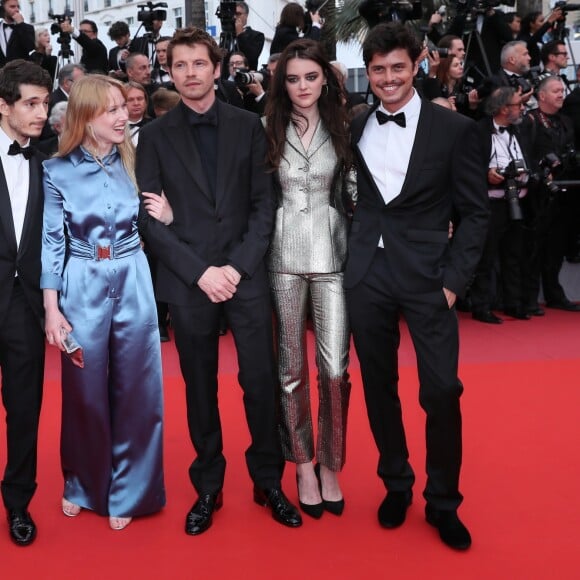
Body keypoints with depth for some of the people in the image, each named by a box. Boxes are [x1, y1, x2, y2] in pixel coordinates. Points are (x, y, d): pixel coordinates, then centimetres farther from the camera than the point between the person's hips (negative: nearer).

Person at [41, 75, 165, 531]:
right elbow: (52, 241, -2)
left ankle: (128, 491, 25)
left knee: (135, 391, 6)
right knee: (84, 392, 10)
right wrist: (51, 308, -6)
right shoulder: (58, 171, -3)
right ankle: (83, 484, 34)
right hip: (82, 288, -1)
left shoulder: (135, 161, 3)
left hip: (134, 284, 2)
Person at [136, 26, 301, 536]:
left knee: (261, 380, 2)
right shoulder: (155, 136, 4)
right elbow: (149, 217, -1)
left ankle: (268, 480, 21)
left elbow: (264, 203, 2)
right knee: (200, 387, 9)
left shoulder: (248, 126, 6)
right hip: (187, 281, 0)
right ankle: (208, 487, 24)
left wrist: (237, 266, -9)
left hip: (246, 275, 0)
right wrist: (199, 271, -10)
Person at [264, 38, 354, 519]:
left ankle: (329, 465, 17)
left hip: (332, 252, 0)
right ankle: (302, 463, 23)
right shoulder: (271, 130, 4)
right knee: (291, 365, 8)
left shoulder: (343, 128, 5)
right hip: (285, 254, 0)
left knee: (335, 366, -3)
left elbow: (354, 191, 6)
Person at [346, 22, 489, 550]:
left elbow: (475, 213, -1)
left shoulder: (455, 129, -2)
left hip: (427, 274, -2)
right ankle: (396, 483, 31)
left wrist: (454, 280, -8)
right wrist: (352, 256, 2)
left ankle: (443, 501, 18)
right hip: (366, 274, 3)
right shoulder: (354, 129, 6)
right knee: (378, 385, 11)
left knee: (442, 391, -2)